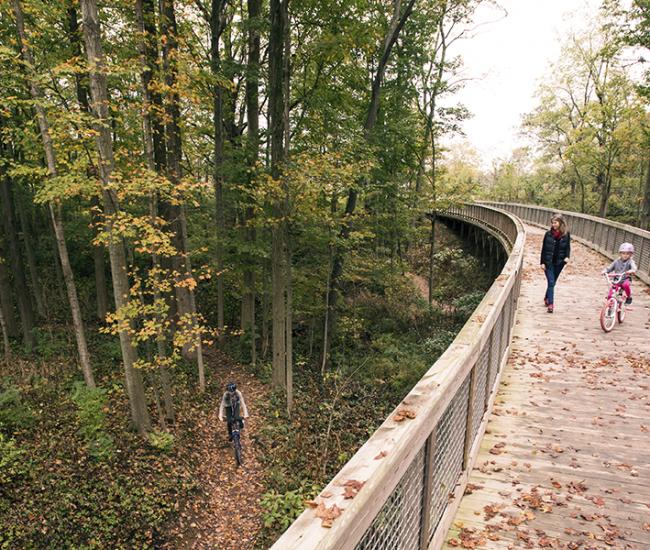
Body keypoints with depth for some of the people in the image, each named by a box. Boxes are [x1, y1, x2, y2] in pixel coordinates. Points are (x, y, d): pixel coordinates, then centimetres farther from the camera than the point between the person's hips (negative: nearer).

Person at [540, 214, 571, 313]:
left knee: (552, 282, 14)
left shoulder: (566, 235, -1)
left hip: (559, 263, 2)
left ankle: (547, 298, 35)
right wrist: (542, 262, -5)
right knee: (551, 282, -8)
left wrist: (567, 257, -13)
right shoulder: (548, 234, -4)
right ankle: (550, 304, -8)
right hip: (548, 262, -2)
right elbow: (544, 249, -1)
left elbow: (568, 247, 7)